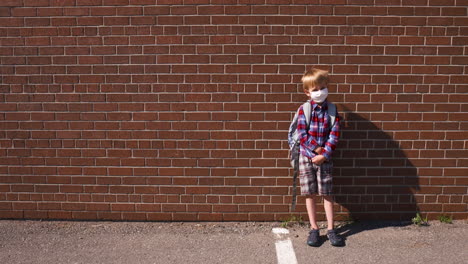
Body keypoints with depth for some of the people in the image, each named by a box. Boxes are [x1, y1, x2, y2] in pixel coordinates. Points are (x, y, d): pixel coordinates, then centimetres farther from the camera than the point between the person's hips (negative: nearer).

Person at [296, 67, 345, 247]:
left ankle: (330, 229, 15)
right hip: (306, 156, 0)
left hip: (325, 158, 1)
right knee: (310, 194, 6)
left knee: (327, 193, 5)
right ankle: (314, 229, 17)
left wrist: (324, 154, -14)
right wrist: (317, 149, -14)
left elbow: (334, 135, -6)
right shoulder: (303, 109, -4)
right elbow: (302, 134, -9)